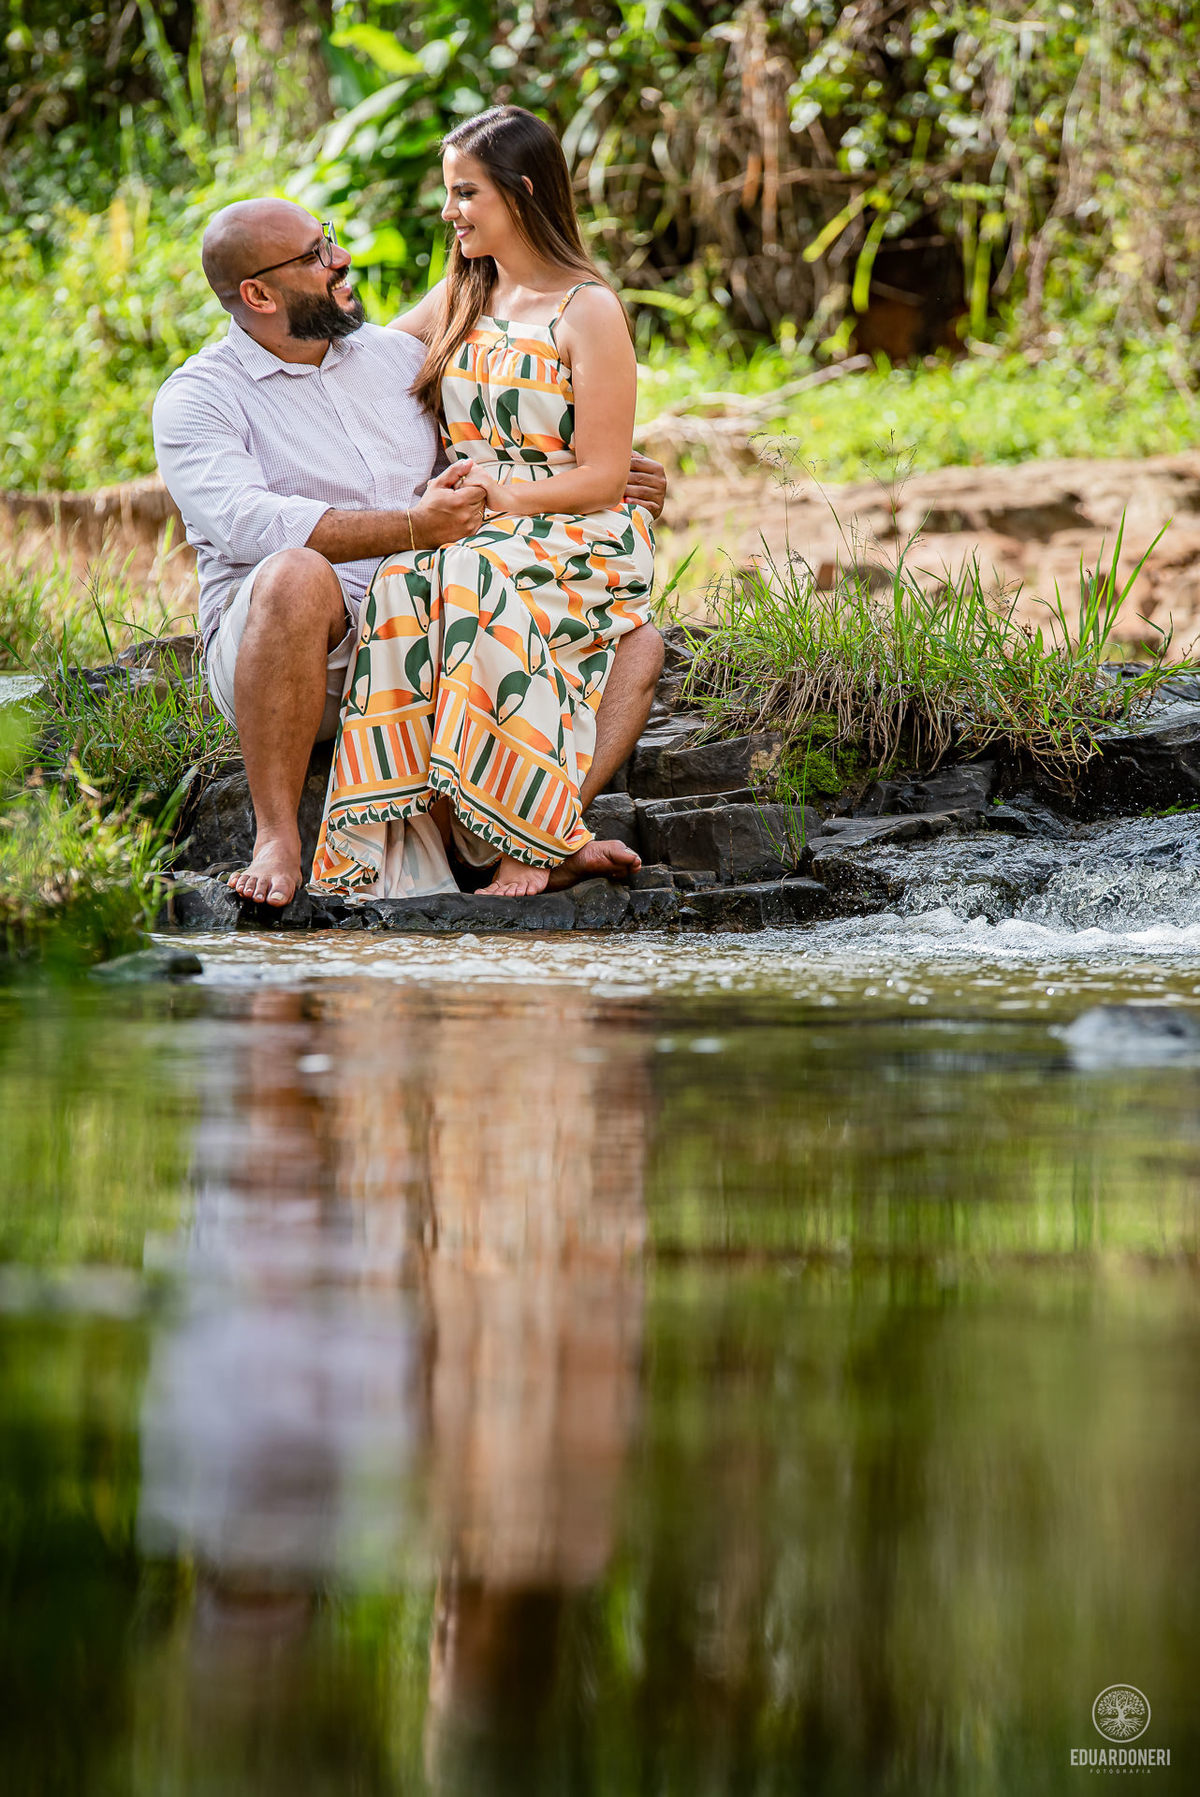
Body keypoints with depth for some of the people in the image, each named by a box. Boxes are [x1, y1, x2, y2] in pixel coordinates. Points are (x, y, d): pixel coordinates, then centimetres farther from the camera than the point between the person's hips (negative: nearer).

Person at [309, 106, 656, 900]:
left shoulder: (588, 311, -3)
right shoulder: (460, 298, 18)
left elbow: (602, 477, -8)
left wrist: (506, 494, -21)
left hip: (576, 539, -5)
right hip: (473, 530, 5)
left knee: (472, 579, -39)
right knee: (405, 582, -32)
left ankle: (535, 839, -33)